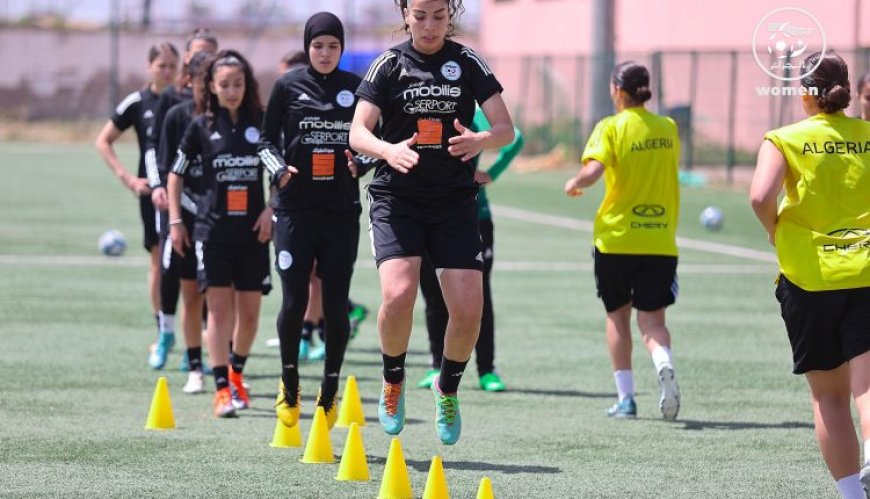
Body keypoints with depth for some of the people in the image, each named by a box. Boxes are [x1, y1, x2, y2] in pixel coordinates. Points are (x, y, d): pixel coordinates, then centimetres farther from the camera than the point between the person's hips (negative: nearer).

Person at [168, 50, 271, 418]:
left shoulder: (261, 122, 4)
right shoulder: (201, 126, 2)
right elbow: (177, 174, 10)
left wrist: (271, 210, 1)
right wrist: (175, 220, 5)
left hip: (252, 229, 1)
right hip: (212, 228, -1)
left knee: (249, 311, 4)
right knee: (219, 308, -8)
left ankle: (236, 373, 28)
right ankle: (222, 390, -9)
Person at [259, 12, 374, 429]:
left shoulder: (356, 87, 6)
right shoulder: (288, 85, 2)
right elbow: (266, 139, 7)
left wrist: (361, 163, -7)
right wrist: (278, 169, -12)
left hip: (341, 211, 1)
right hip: (295, 208, -1)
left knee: (336, 304, 0)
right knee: (294, 301, -4)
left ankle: (330, 391, 14)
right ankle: (289, 383, 19)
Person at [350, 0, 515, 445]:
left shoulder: (468, 63, 4)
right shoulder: (389, 65, 0)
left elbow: (506, 129, -1)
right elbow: (358, 132, -8)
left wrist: (481, 140, -25)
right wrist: (388, 150, -30)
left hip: (454, 202, 2)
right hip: (396, 199, -1)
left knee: (468, 310, -9)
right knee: (397, 296, -22)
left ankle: (447, 388, 19)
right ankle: (393, 381, 5)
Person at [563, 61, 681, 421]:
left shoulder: (611, 128, -7)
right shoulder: (668, 129, 7)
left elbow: (593, 170, -20)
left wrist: (574, 184, -3)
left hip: (616, 238, -2)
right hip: (661, 240, 2)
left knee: (618, 316, 14)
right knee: (652, 318, 4)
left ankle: (625, 397, 11)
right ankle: (664, 364, -28)